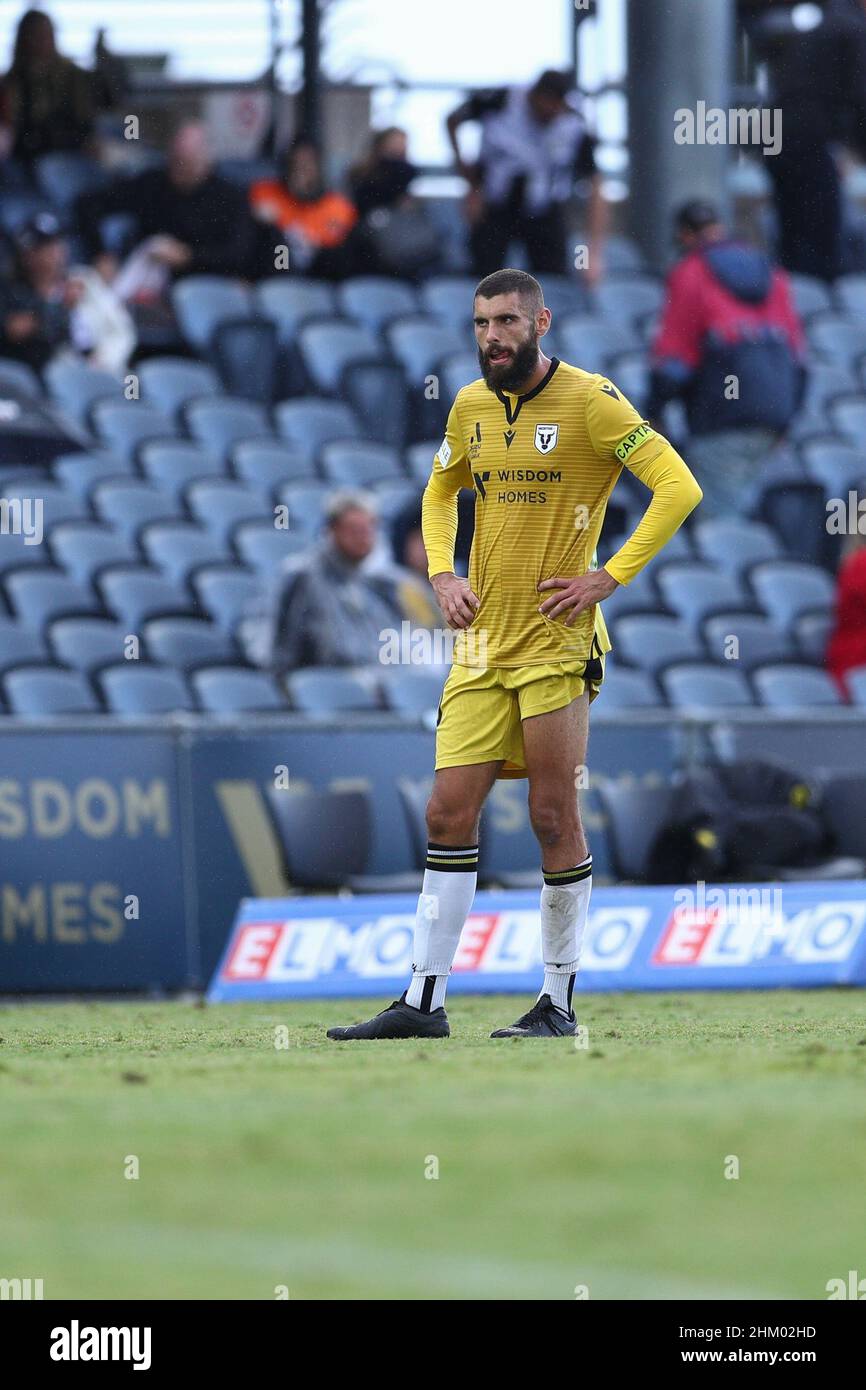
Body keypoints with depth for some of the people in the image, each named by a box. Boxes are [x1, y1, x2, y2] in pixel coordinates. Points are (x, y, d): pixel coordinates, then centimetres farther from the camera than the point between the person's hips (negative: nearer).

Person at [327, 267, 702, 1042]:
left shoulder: (591, 402, -8)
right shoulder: (470, 408, 11)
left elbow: (678, 487, -13)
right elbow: (441, 493, 29)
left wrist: (609, 577, -16)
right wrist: (443, 574, 11)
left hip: (556, 644, -6)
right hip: (481, 646, 6)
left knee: (555, 821, -3)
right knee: (448, 815, 2)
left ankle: (558, 1002, 6)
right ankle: (424, 1002, 5)